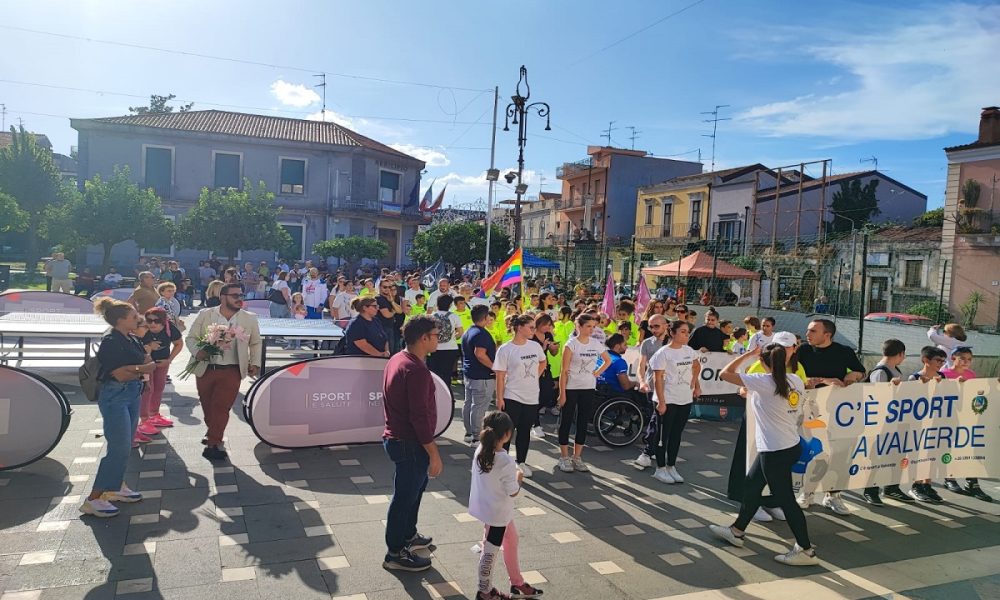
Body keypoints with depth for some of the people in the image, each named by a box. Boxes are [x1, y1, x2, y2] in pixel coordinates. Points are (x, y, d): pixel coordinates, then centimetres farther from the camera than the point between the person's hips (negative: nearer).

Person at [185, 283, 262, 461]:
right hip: (205, 369, 1)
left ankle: (213, 444, 4)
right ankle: (212, 433, 39)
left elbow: (256, 343, 12)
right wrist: (197, 352, -16)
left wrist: (255, 363, 2)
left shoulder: (250, 319, 2)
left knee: (221, 407, -6)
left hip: (232, 371, -1)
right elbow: (191, 338, 3)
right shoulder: (205, 315, 0)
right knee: (207, 406, 14)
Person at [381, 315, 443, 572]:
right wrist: (434, 453, -19)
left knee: (415, 486, 25)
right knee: (405, 495, 4)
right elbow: (420, 416, -26)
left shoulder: (397, 359, 6)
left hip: (396, 437, 10)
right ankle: (396, 553, 18)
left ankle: (408, 535, 40)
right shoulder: (416, 370, -25)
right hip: (409, 443, -10)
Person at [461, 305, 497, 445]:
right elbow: (480, 354, -28)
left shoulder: (467, 332, 13)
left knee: (468, 403, 14)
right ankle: (476, 437, -2)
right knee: (479, 407, -5)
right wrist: (493, 367, -20)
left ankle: (469, 433, 22)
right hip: (482, 376, -10)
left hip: (468, 374, 10)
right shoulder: (481, 333, -18)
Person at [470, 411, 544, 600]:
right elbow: (513, 492, -19)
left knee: (511, 541, 24)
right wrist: (518, 478, -2)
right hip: (498, 513, -8)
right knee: (491, 551, 11)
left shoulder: (479, 452, -8)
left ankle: (517, 583, 39)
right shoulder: (506, 462, -29)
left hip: (487, 507, 8)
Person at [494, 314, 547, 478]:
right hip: (512, 398, -5)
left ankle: (521, 462, 27)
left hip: (531, 397, 5)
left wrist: (535, 376, 9)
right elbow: (500, 376, -10)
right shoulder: (505, 349, -11)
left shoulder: (535, 346, 3)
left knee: (525, 431, 14)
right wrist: (499, 398, -12)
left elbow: (542, 362, 22)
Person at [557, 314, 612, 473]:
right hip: (571, 388, -4)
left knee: (583, 423, 10)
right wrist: (562, 393, -12)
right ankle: (564, 457, 14)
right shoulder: (571, 344, -10)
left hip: (588, 388, 5)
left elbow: (608, 360, 19)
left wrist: (597, 373, 4)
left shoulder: (596, 344, 3)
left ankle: (577, 457, 20)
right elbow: (564, 371, -10)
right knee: (566, 422, 3)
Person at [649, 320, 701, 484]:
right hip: (668, 401, -6)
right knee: (663, 434, 4)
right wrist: (661, 402, -18)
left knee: (676, 434, 13)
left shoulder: (689, 351, 6)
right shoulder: (663, 353, -13)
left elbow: (697, 366, 26)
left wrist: (696, 384, 15)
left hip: (686, 400, 6)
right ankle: (660, 469, 15)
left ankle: (671, 467, 24)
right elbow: (658, 378, -15)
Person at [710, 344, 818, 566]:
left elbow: (724, 374, -17)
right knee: (751, 485, 19)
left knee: (785, 499, 2)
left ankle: (806, 550, 12)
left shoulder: (763, 382, -19)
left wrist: (748, 354, -7)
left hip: (775, 452, -9)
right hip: (791, 446, 9)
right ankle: (737, 531, 32)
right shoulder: (796, 381, 2)